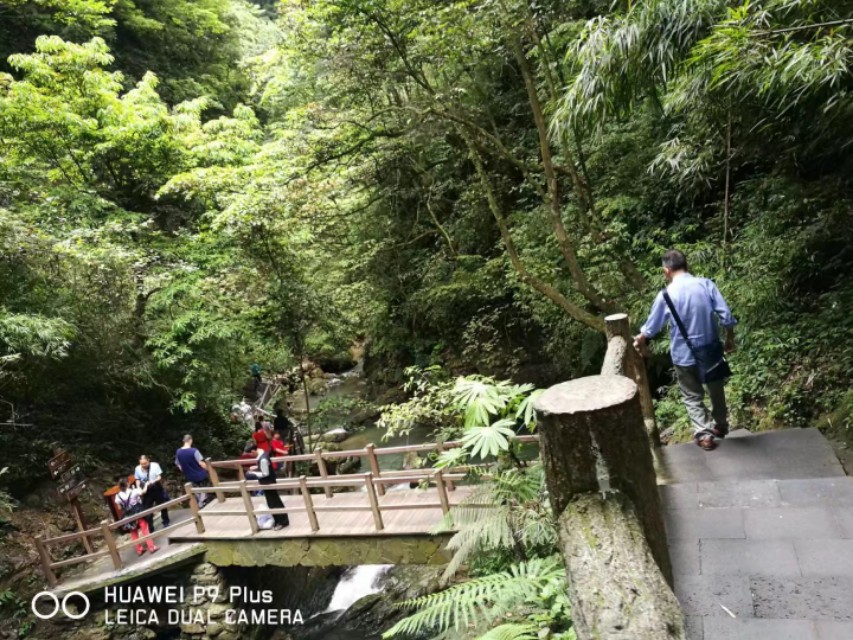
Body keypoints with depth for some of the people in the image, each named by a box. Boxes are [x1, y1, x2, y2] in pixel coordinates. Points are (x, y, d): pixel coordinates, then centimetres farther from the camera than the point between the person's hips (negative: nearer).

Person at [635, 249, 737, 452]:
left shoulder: (666, 295, -13)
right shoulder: (706, 284, -8)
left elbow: (651, 327, -1)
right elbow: (726, 316, -8)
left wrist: (639, 341, 18)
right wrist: (730, 339, 8)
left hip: (684, 355, -3)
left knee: (693, 396, 13)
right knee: (716, 389, 24)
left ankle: (704, 434, 10)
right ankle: (720, 425, 40)